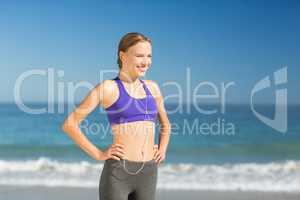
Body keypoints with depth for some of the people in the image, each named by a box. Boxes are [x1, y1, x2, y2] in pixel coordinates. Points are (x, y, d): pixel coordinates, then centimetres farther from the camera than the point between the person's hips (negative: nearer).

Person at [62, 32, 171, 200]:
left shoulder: (152, 88, 10)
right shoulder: (108, 88, -5)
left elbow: (165, 125, 27)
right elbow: (70, 124, -6)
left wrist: (162, 150, 11)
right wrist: (98, 154, -8)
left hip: (148, 173, 5)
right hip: (118, 172, -5)